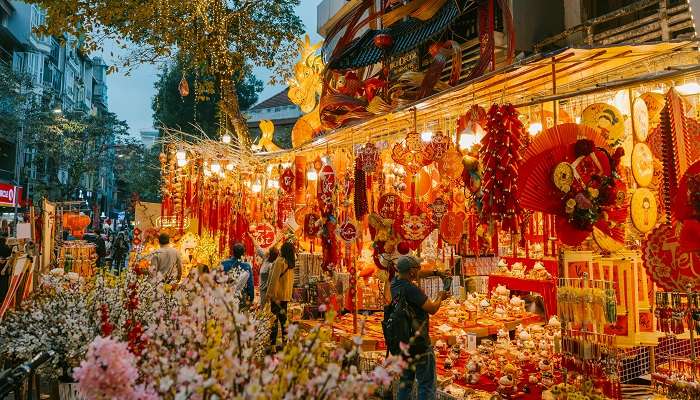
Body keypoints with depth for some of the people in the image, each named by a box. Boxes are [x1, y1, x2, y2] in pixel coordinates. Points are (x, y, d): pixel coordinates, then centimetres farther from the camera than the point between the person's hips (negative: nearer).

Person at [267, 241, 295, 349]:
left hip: (277, 294, -7)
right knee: (283, 318, 16)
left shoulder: (280, 261, -14)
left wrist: (271, 294, -12)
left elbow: (275, 279, -16)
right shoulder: (290, 263, 7)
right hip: (286, 295, 7)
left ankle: (272, 343, -1)